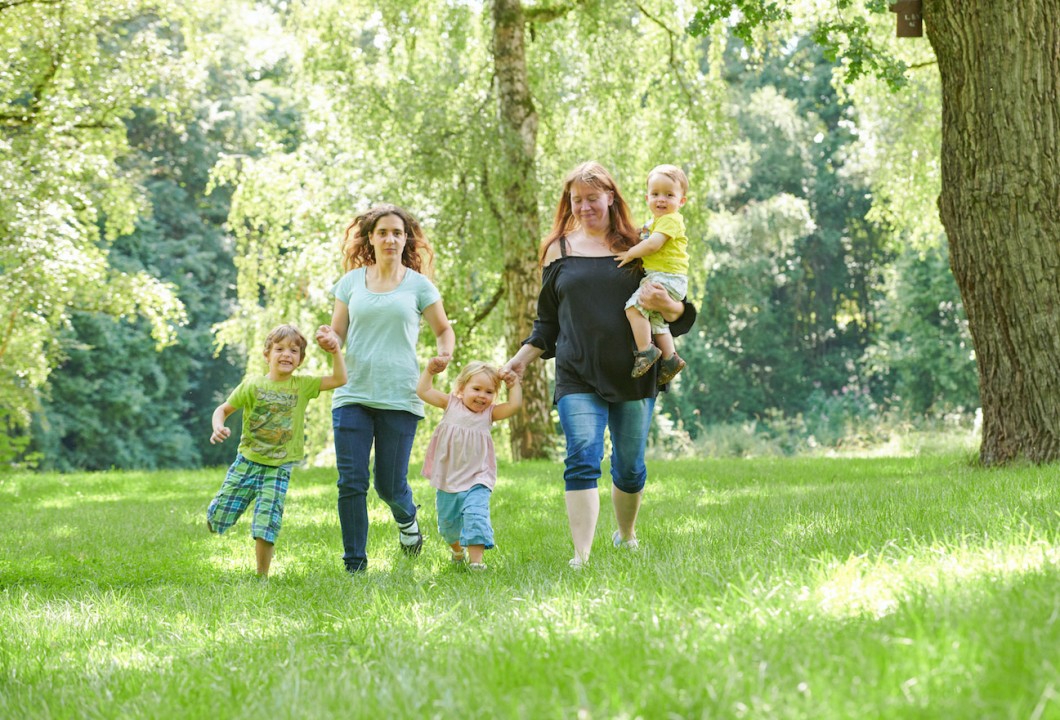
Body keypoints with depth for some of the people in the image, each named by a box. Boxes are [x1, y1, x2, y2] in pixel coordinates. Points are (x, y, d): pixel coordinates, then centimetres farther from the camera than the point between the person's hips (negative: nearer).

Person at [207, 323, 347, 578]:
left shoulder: (302, 385, 0)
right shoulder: (252, 385, -5)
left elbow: (339, 379, -4)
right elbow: (223, 409, 2)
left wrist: (334, 348, -13)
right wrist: (218, 427, -18)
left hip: (278, 469, 0)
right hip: (247, 462, 0)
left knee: (267, 526, -8)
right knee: (218, 519, 6)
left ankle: (262, 576, 9)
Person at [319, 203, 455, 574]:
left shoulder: (418, 285, 5)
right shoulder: (352, 282, 9)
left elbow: (443, 329, 13)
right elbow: (337, 333, 12)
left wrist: (445, 353, -10)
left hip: (399, 398, -1)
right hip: (353, 393, 1)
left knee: (389, 485, 2)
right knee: (351, 483, -7)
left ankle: (407, 520, 38)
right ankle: (354, 565, 3)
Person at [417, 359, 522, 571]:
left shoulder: (489, 413, 0)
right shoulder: (451, 404, 1)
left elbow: (514, 405, -12)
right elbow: (423, 391, -2)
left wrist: (514, 384, -6)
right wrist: (430, 371, -9)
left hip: (476, 481, -2)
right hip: (447, 481, 2)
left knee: (476, 517, -22)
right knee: (448, 522, 18)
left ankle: (476, 559, -24)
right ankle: (457, 550, 45)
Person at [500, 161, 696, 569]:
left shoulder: (637, 248, 7)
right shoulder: (559, 250, 10)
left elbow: (680, 315, 8)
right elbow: (547, 321, 18)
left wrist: (665, 304, -14)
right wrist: (521, 359, 7)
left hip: (633, 375, 1)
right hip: (578, 378, -1)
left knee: (630, 467, 9)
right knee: (582, 460, -17)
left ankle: (626, 536, 35)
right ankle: (581, 557, -23)